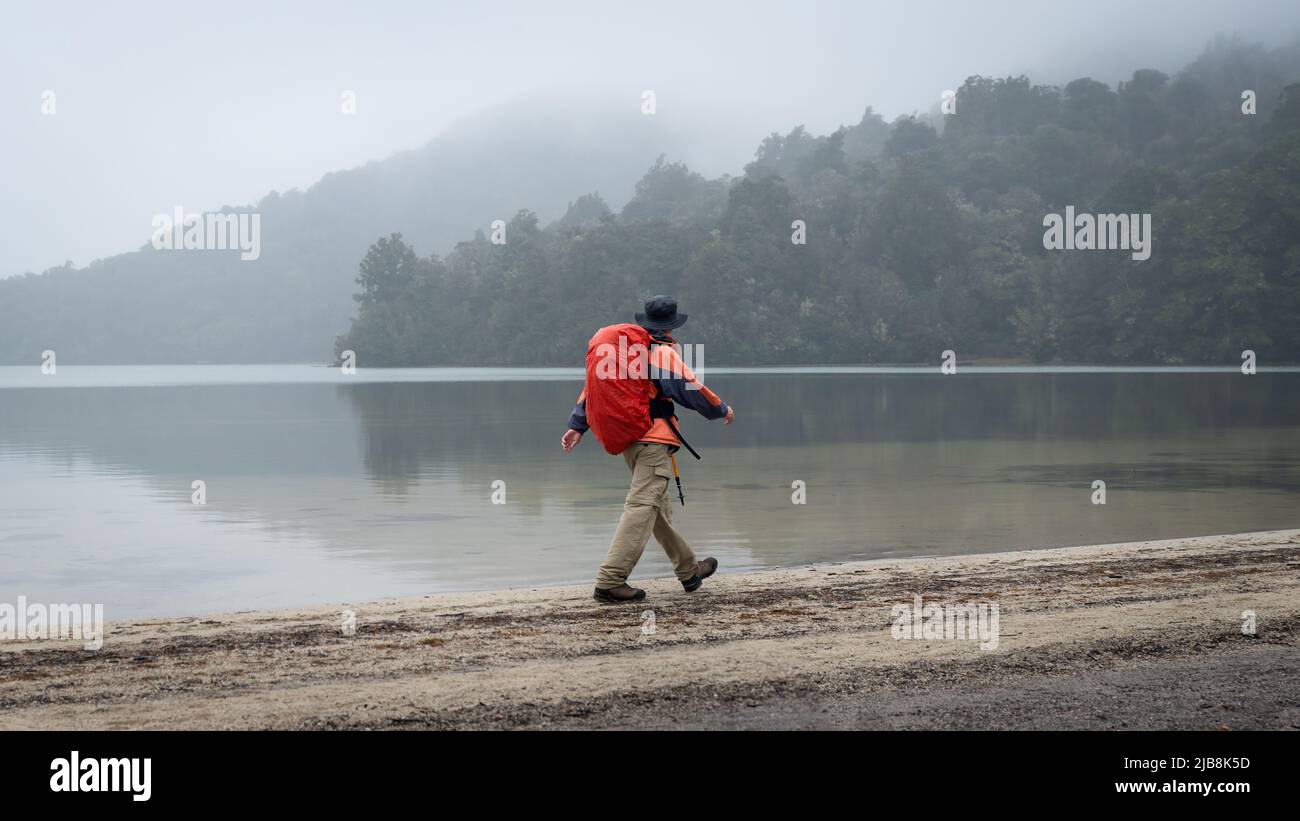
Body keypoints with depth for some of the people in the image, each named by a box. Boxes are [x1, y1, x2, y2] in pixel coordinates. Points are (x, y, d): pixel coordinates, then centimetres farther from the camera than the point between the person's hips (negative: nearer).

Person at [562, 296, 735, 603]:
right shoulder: (664, 353, -8)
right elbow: (692, 390, -9)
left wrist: (577, 425, 15)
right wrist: (722, 409, 8)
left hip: (627, 439, 9)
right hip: (655, 440, -9)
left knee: (660, 508, 17)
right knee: (642, 506, -13)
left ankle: (689, 570, 30)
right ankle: (610, 581, -22)